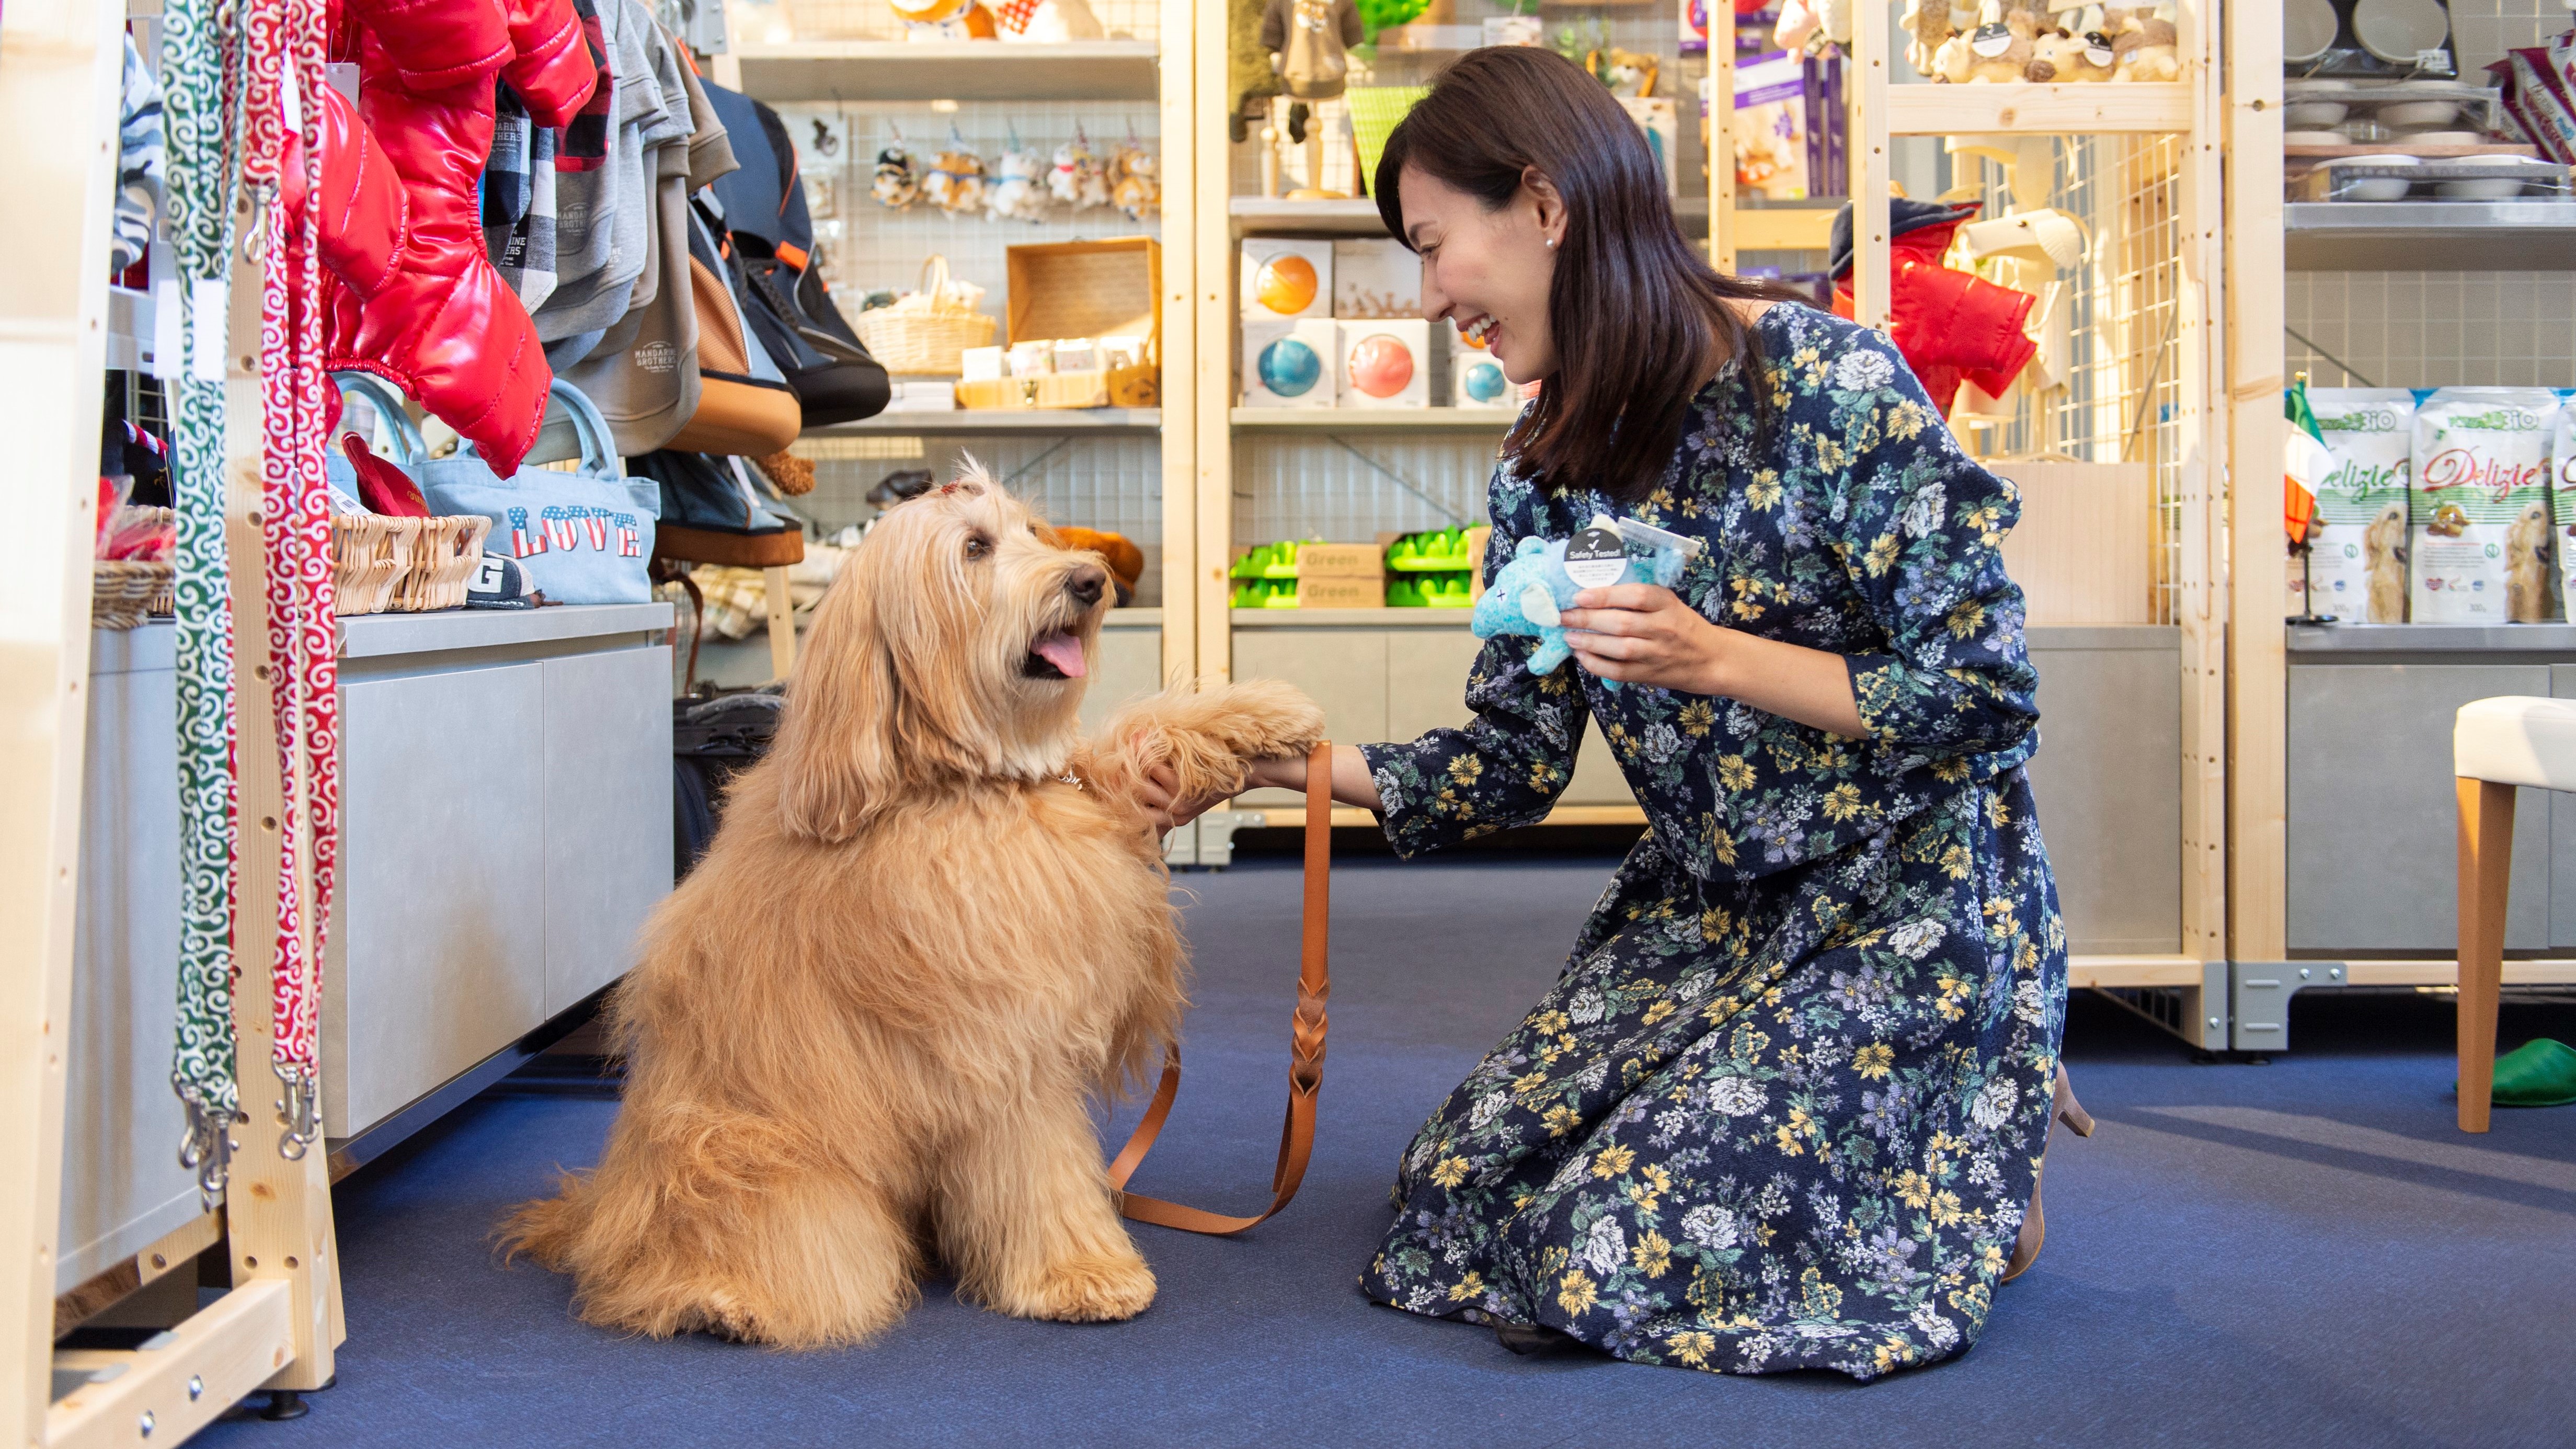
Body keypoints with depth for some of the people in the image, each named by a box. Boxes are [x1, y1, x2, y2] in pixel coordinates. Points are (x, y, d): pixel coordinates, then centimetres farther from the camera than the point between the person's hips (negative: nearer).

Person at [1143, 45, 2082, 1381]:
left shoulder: (1826, 382, -19)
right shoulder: (1545, 473, 1)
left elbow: (1987, 692, -18)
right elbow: (1512, 767, 3)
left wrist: (1720, 659, -26)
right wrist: (1278, 758, -7)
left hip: (1908, 900, -7)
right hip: (1703, 908, 7)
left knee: (1618, 1253, -17)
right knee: (1459, 1190, -2)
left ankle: (1980, 1166, 9)